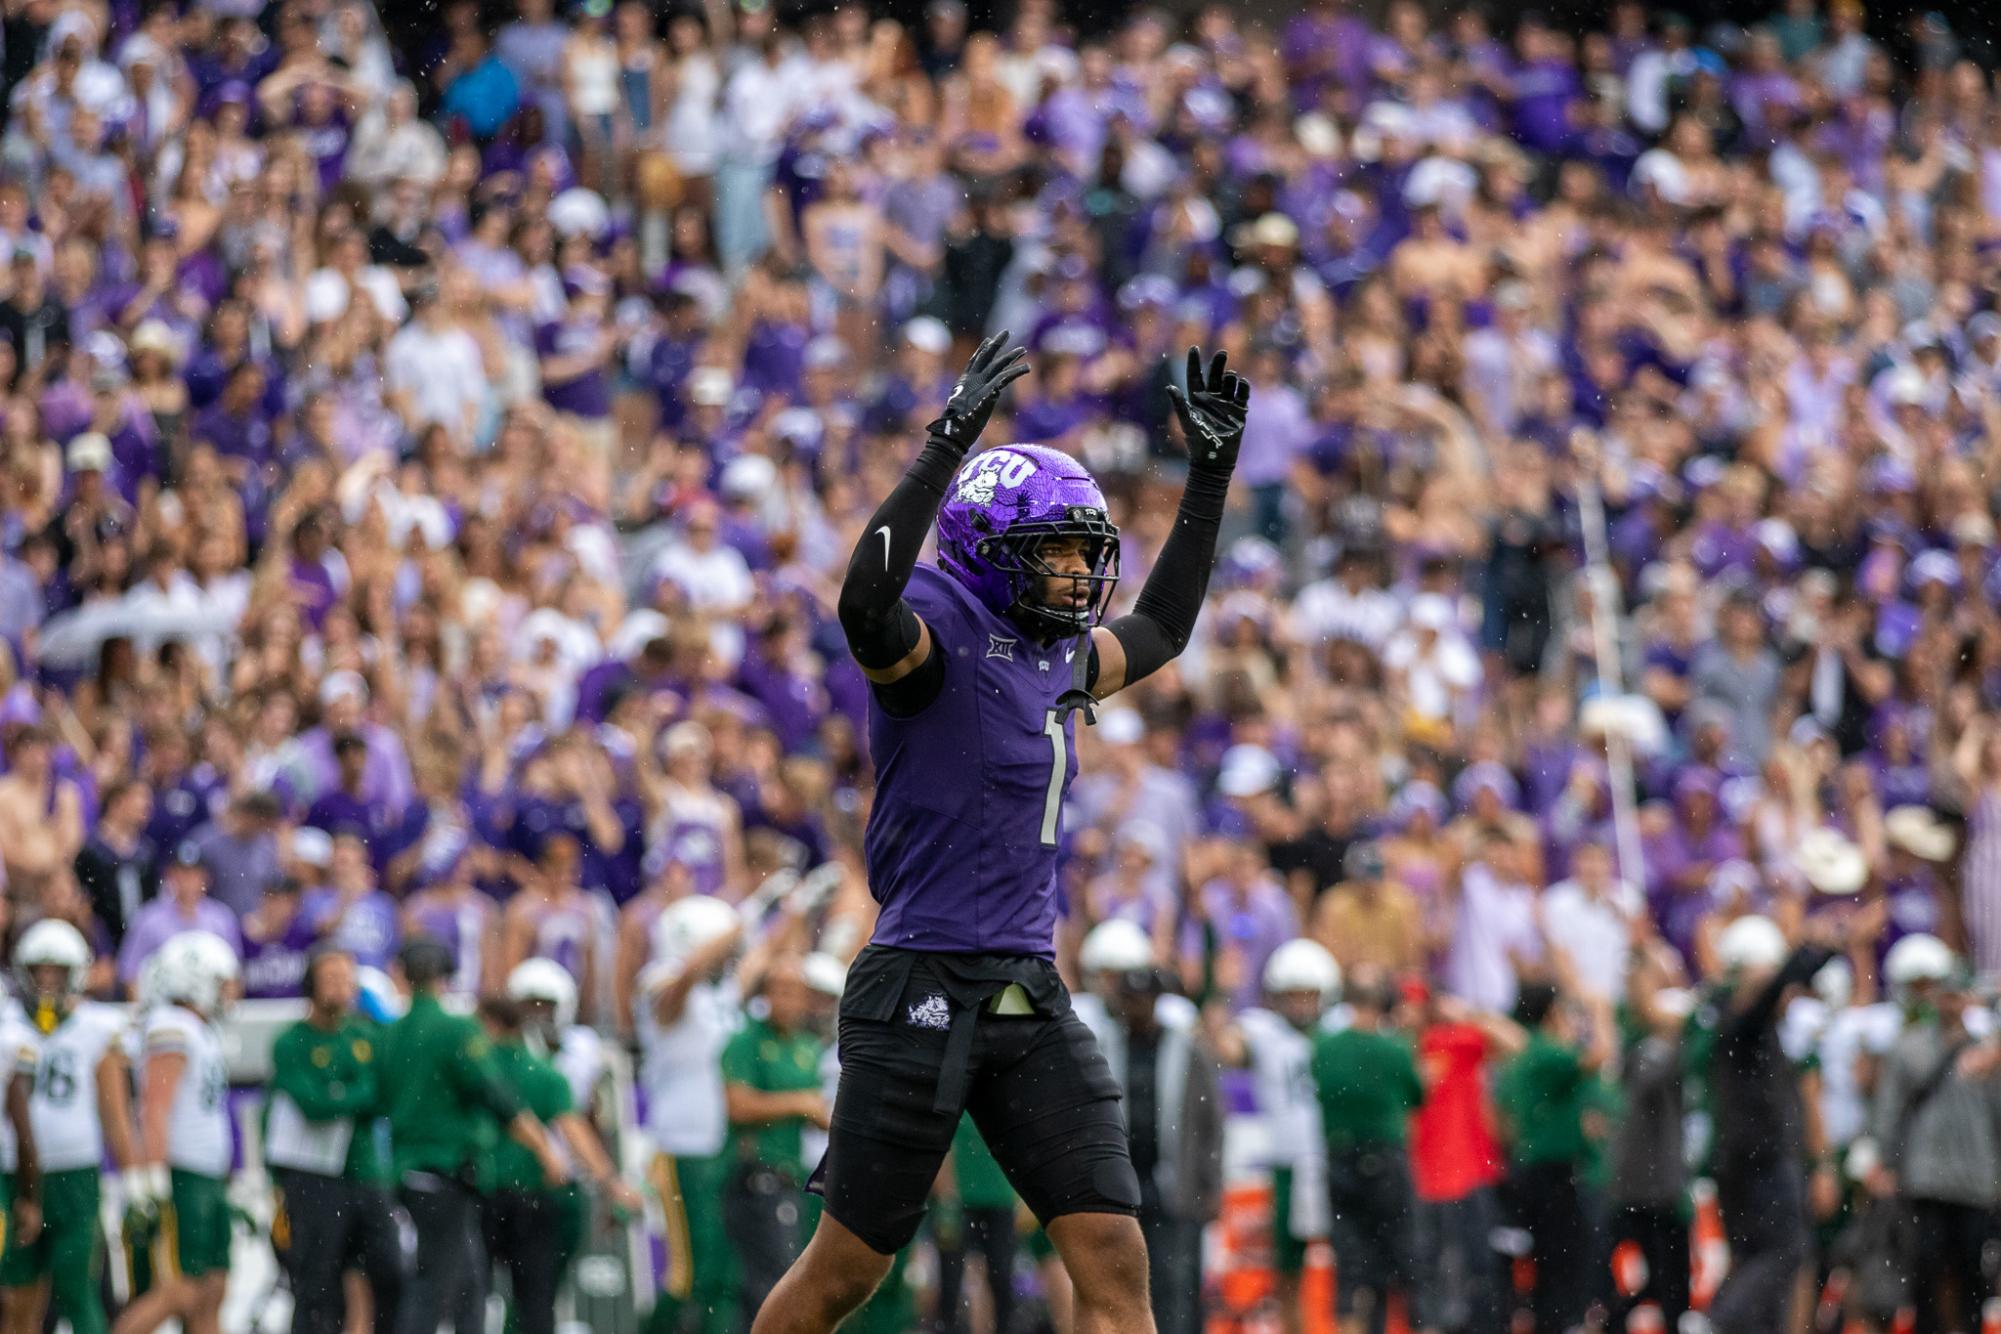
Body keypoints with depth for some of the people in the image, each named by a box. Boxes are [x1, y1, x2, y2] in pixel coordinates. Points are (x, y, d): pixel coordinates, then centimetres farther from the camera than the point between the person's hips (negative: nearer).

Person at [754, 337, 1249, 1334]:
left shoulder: (1061, 655, 14)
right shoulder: (931, 636, -10)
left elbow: (1158, 632, 35)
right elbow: (866, 604, -35)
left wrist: (1210, 473, 29)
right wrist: (949, 443, -38)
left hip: (1032, 997, 7)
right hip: (923, 990, -7)